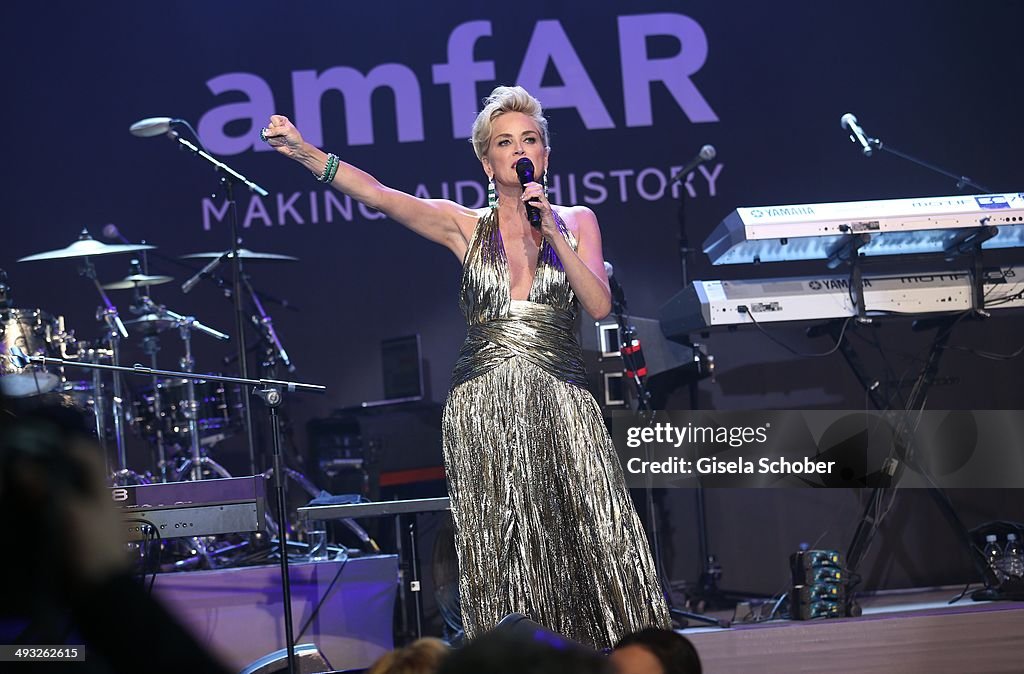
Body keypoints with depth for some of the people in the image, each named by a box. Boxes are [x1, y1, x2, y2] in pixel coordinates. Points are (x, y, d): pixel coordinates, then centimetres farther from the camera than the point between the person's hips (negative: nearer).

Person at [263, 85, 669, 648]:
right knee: (502, 556, -5)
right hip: (483, 406, 0)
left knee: (599, 540, -10)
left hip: (562, 406, 0)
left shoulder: (576, 222, 12)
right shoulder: (465, 227, 8)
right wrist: (305, 153, -19)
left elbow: (600, 306, 0)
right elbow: (378, 195, -6)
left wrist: (552, 234, -8)